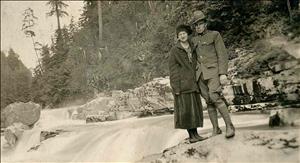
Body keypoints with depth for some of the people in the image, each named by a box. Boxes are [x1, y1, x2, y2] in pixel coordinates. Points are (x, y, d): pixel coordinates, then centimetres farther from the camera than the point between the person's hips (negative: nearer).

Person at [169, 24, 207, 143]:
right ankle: (191, 135, 1)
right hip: (182, 83, -6)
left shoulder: (193, 49, 15)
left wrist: (198, 82, 14)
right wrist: (176, 87, -14)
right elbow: (173, 69, -7)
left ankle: (195, 134, 14)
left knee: (195, 107, 6)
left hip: (192, 83, 6)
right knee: (185, 108, -5)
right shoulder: (174, 50, -2)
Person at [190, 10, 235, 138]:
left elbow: (222, 55, -4)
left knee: (215, 97, -22)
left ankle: (229, 125, -14)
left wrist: (223, 73, -14)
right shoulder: (194, 40, 16)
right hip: (200, 73, 5)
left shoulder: (215, 35, 2)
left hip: (213, 70, -5)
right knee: (208, 101, 3)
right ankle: (215, 129, 8)